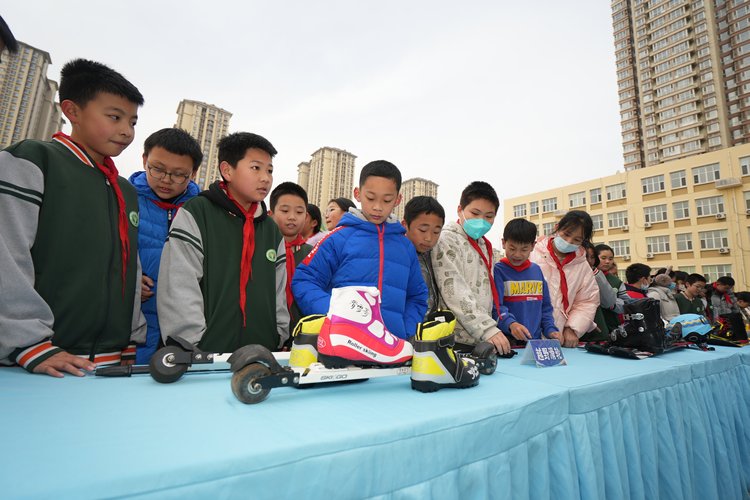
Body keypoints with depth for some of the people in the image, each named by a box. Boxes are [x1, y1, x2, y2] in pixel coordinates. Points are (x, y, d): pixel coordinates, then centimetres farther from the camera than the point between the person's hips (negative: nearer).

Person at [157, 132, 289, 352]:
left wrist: (279, 341, 7)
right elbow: (178, 292, -12)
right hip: (206, 357, -4)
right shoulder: (194, 215, -5)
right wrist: (192, 354, -15)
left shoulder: (273, 231, 12)